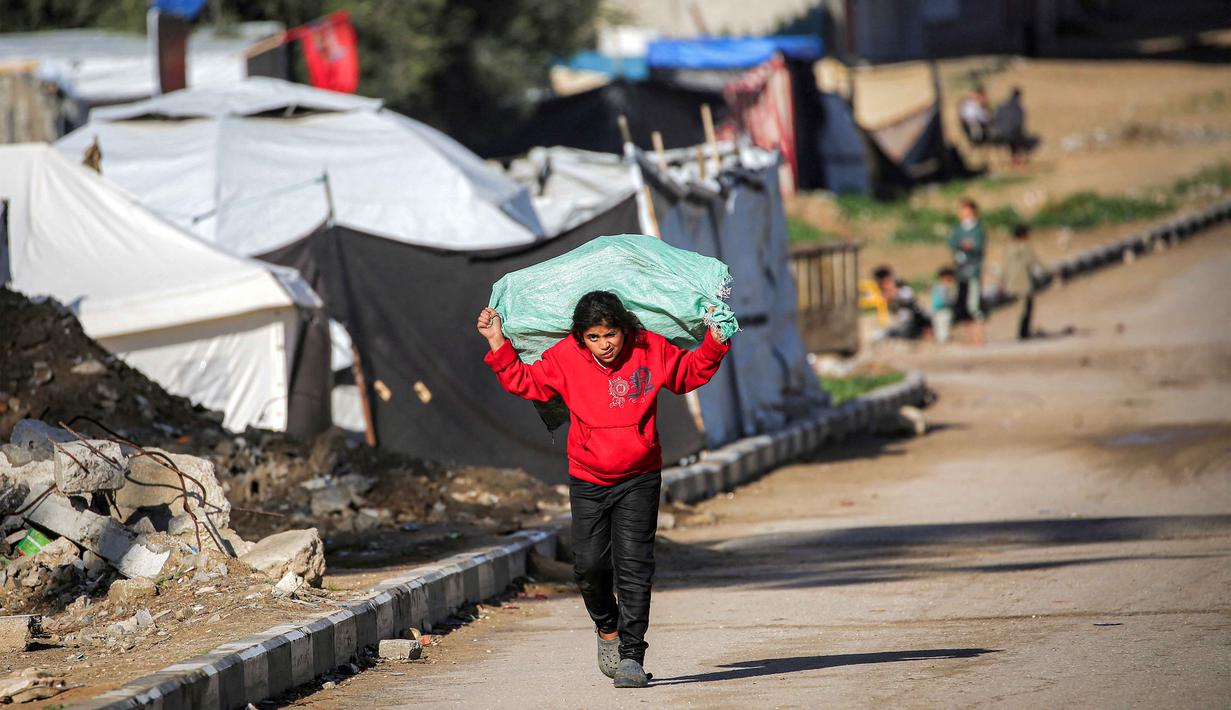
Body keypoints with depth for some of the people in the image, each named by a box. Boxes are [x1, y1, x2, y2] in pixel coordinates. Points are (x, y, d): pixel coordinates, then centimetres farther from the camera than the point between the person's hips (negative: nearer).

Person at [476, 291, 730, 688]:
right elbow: (523, 382, 4)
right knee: (589, 563, -3)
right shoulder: (564, 360, -6)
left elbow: (691, 372, 10)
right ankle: (608, 628, 28)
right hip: (588, 480, 1)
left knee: (633, 563, -9)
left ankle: (631, 656, -8)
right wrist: (498, 345, -6)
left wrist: (715, 342, -3)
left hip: (639, 480, -1)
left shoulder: (651, 350, -6)